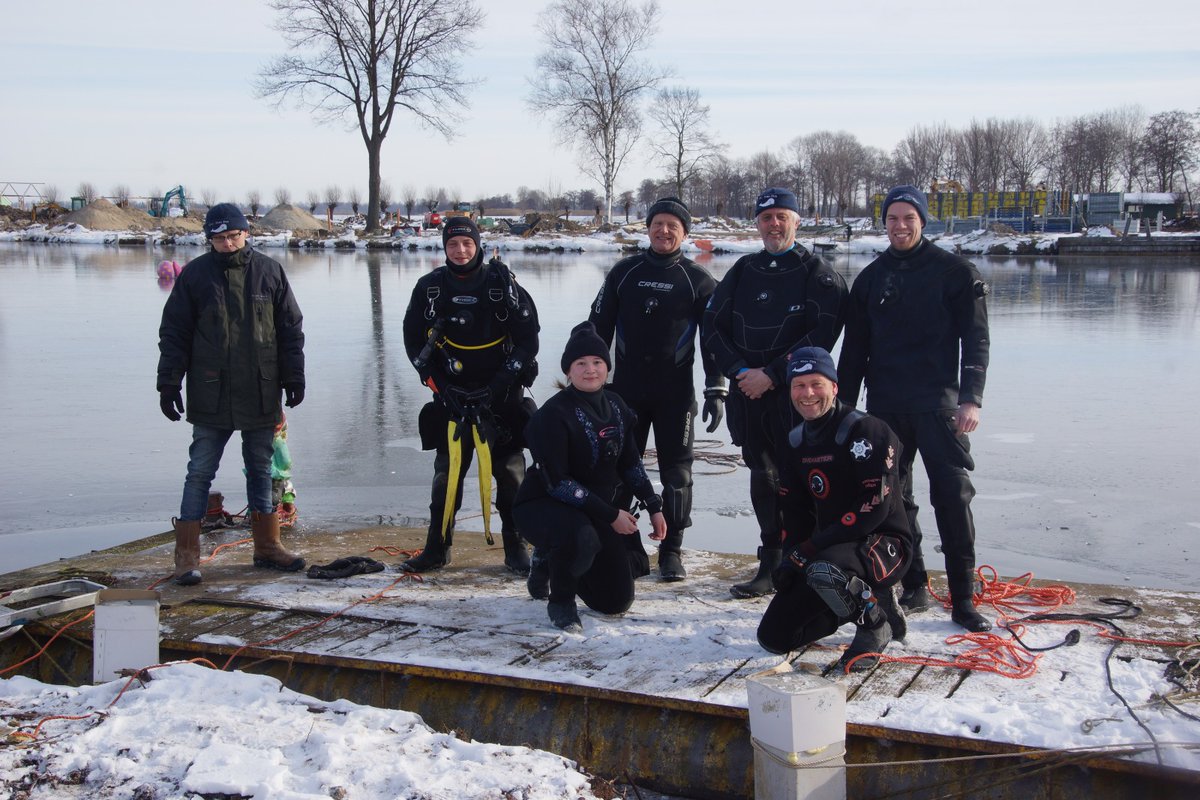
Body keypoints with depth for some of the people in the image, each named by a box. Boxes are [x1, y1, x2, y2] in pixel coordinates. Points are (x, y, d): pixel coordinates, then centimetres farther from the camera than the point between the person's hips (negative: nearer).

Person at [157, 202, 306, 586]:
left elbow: (291, 329, 8)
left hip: (261, 395, 2)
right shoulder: (195, 274, -1)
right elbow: (173, 333, 2)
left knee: (262, 471, 12)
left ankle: (267, 546, 22)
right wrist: (169, 384, -3)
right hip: (210, 397, -2)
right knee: (200, 473, 1)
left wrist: (294, 378, 4)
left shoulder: (269, 272, 4)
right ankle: (186, 554, 6)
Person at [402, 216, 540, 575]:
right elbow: (413, 338, 8)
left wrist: (506, 378, -9)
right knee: (447, 470, 4)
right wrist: (435, 380, -1)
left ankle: (516, 547, 12)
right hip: (452, 396, 2)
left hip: (500, 396, -2)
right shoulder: (430, 286, 1)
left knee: (509, 470, 1)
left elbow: (528, 336, -4)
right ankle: (437, 548, 14)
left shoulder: (502, 282, -6)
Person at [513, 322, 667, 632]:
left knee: (617, 602, 7)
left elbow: (631, 463, 11)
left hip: (600, 509, 7)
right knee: (582, 540, -42)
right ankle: (560, 601, -11)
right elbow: (557, 482, -24)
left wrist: (654, 506, 7)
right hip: (544, 505, -7)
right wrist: (610, 515, -24)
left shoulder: (615, 406, 0)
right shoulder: (554, 415, -21)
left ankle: (553, 559, 31)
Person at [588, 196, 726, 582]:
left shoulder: (698, 280, 1)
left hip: (676, 393, -1)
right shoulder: (624, 272, 6)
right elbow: (598, 328, 11)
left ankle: (671, 550, 12)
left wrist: (716, 390, -6)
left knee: (676, 472, 2)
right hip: (626, 389, 2)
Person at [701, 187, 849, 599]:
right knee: (763, 478, 9)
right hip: (748, 393, 5)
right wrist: (741, 371, -5)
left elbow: (822, 334, -11)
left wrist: (771, 374, -15)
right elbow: (711, 327, 10)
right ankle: (771, 566, 17)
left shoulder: (818, 274, 0)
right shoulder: (743, 271, 14)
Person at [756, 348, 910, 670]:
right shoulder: (795, 443, 8)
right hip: (828, 549, 8)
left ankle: (875, 624, -8)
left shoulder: (865, 430, -16)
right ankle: (869, 598, 17)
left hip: (884, 545, -7)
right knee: (774, 636, 1)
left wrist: (813, 546, -24)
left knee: (824, 570, -40)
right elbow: (793, 510, 13)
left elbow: (875, 505, -23)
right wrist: (793, 556, -6)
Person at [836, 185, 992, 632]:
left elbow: (975, 340, -3)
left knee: (952, 495, -8)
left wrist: (971, 398, -14)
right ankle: (913, 587, 16)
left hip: (937, 402, -4)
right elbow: (855, 348, 17)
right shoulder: (871, 278, 13)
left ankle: (963, 599, -4)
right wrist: (844, 404, 12)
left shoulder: (954, 272, 1)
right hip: (884, 405, 4)